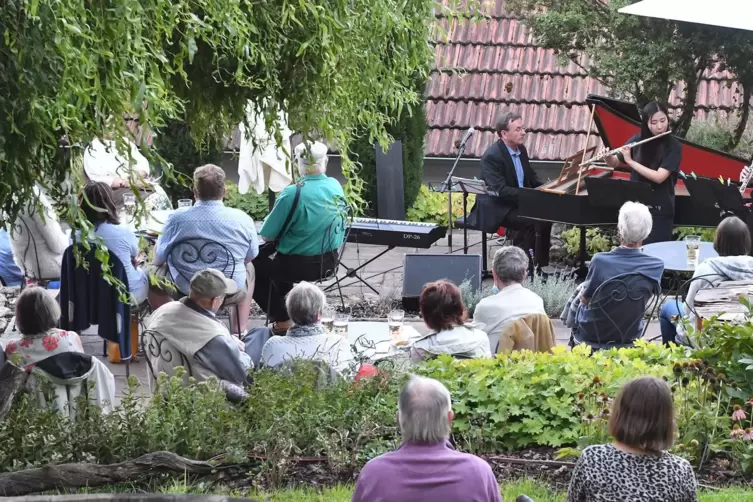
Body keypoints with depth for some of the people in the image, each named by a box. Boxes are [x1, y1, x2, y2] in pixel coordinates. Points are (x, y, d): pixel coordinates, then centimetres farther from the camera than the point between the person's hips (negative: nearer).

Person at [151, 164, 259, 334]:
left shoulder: (176, 218, -13)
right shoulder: (242, 219, -10)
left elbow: (159, 258, -1)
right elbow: (251, 256, 7)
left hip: (184, 291, -1)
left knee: (156, 271, 30)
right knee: (249, 268, 34)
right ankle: (240, 332, 34)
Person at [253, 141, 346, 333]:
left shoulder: (292, 194, -24)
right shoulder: (336, 186, -4)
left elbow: (267, 235, -16)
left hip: (299, 266, -7)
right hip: (329, 263, 7)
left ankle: (282, 320, 17)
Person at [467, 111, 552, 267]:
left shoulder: (521, 150, 6)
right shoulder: (492, 156, -21)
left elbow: (531, 177, 19)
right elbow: (499, 190, -28)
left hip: (518, 203, 8)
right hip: (496, 209, -8)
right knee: (529, 223, -27)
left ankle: (540, 264, -3)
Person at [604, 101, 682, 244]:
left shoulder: (674, 146, -12)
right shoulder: (638, 140, 1)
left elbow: (659, 177, -22)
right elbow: (614, 164, 11)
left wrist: (630, 161, -22)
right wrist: (607, 156, -12)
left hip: (659, 210, -4)